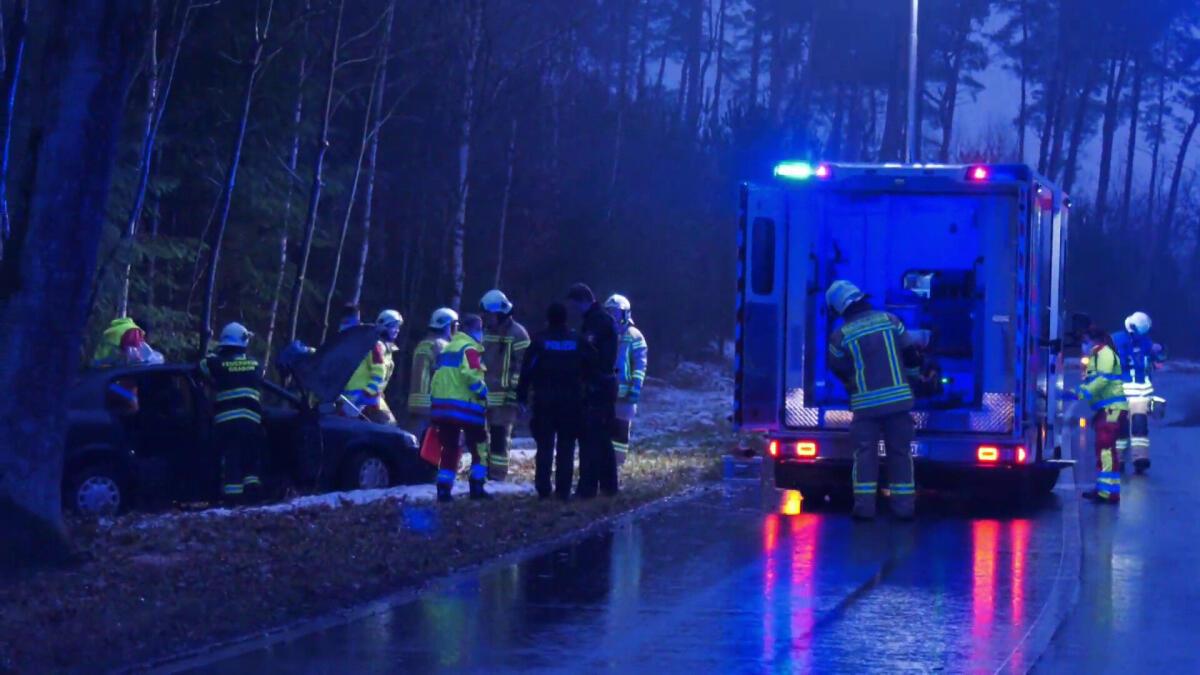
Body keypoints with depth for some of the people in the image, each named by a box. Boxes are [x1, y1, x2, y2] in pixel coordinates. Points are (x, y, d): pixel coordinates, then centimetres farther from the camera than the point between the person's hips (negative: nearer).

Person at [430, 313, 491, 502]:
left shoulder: (447, 348, 20)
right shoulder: (469, 348, -7)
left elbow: (437, 376, 20)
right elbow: (471, 374, -21)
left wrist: (435, 405, 20)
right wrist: (482, 391, -9)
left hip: (441, 405, 8)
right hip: (465, 406, -8)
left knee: (450, 448, 11)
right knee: (479, 446, 4)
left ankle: (443, 488, 4)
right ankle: (477, 487, -2)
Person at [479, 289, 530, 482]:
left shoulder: (517, 334, -7)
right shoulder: (486, 332, 17)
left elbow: (522, 365, -11)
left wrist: (515, 390, -16)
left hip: (504, 395, -7)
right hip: (484, 393, 7)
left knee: (500, 435, -7)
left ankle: (498, 473, -4)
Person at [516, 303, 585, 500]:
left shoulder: (539, 341, -5)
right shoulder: (577, 341, 2)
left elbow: (527, 370, -6)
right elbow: (587, 371, 9)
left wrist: (522, 397, 0)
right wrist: (583, 394, 19)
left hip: (544, 402, -1)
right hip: (571, 402, 1)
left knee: (544, 447, 4)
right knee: (566, 448, 4)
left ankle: (543, 489, 0)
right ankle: (563, 490, 1)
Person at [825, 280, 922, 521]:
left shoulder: (841, 336, -5)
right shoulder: (889, 320, 0)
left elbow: (839, 371, 7)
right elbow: (910, 354, 4)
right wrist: (913, 376, 22)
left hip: (865, 403, -2)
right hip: (898, 398, 2)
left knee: (865, 454, 3)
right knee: (900, 452, 8)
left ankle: (864, 505, -3)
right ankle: (903, 505, 8)